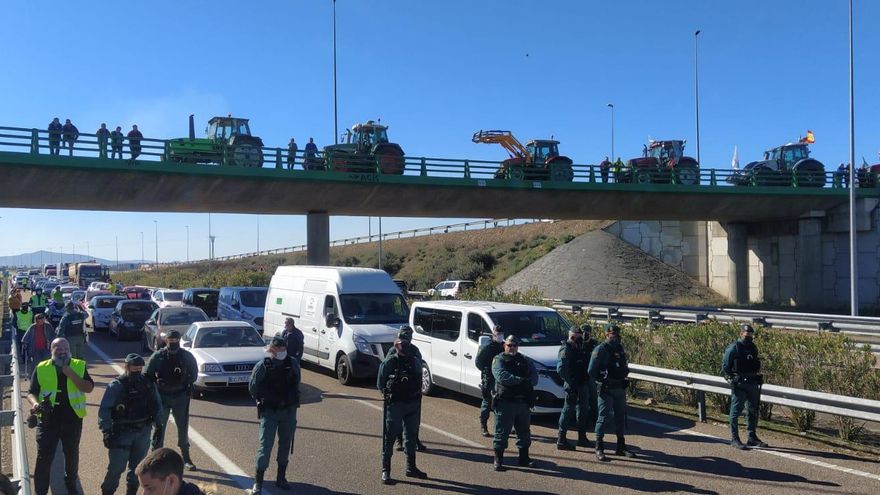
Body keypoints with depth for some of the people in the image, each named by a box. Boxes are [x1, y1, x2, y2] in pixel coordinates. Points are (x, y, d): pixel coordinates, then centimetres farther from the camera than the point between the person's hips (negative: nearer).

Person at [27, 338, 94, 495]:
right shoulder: (41, 368, -1)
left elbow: (89, 388, -10)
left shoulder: (79, 366, 0)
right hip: (48, 419, -1)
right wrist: (35, 403, -21)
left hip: (73, 419, 1)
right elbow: (32, 392, 1)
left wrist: (71, 374, -19)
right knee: (44, 457, -3)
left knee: (72, 455, 17)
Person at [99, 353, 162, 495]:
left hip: (143, 432, 5)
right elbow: (104, 410, -13)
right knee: (117, 467, -6)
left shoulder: (148, 383, 2)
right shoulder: (116, 386, -12)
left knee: (137, 466, 15)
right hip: (122, 433, -4)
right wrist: (107, 432, -18)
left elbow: (157, 405, 13)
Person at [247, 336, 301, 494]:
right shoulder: (262, 366, -13)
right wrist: (262, 402, 0)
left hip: (289, 411, 4)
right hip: (269, 411, -4)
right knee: (265, 445, -7)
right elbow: (253, 388, -3)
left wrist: (293, 400, 10)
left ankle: (281, 478, 26)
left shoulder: (293, 364, -3)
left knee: (285, 444, 12)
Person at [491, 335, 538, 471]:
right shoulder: (499, 360, 0)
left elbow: (534, 375, 7)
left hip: (523, 402, 6)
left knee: (524, 431, 14)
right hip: (505, 402, -5)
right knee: (502, 432, -3)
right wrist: (521, 381, -22)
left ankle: (524, 458, 27)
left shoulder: (524, 360, 17)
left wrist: (529, 382, -15)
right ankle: (498, 460, 5)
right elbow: (501, 376, -18)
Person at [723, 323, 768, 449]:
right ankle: (734, 439, 2)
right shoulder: (733, 348, -9)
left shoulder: (753, 348, 11)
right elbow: (725, 366, -9)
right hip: (739, 385, -7)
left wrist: (757, 377, 10)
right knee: (736, 411, -3)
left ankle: (752, 438, 22)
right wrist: (732, 379, -11)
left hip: (753, 384, 7)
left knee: (753, 411, 12)